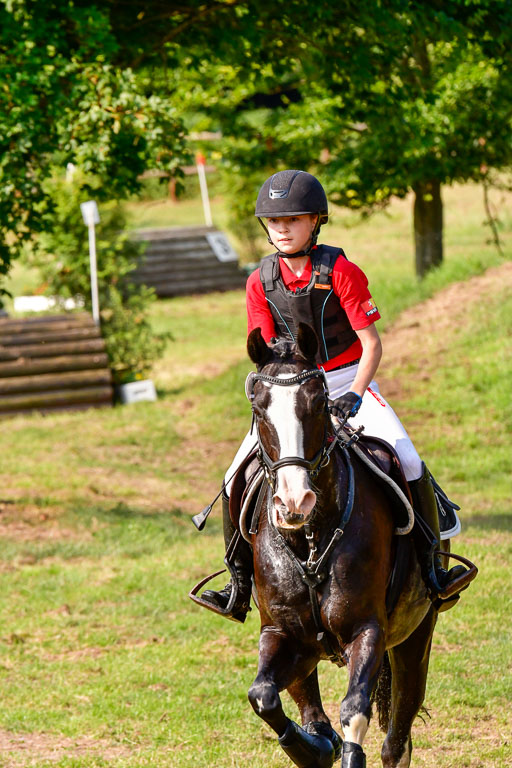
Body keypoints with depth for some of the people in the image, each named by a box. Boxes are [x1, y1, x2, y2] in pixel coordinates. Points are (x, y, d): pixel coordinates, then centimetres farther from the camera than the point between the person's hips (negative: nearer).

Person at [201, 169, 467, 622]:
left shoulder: (340, 271, -13)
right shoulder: (261, 282, -2)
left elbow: (372, 343, -13)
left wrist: (354, 397, -25)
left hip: (349, 383, -3)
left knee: (407, 461, -24)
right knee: (238, 479, -8)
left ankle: (431, 564, -10)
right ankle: (241, 584, 6)